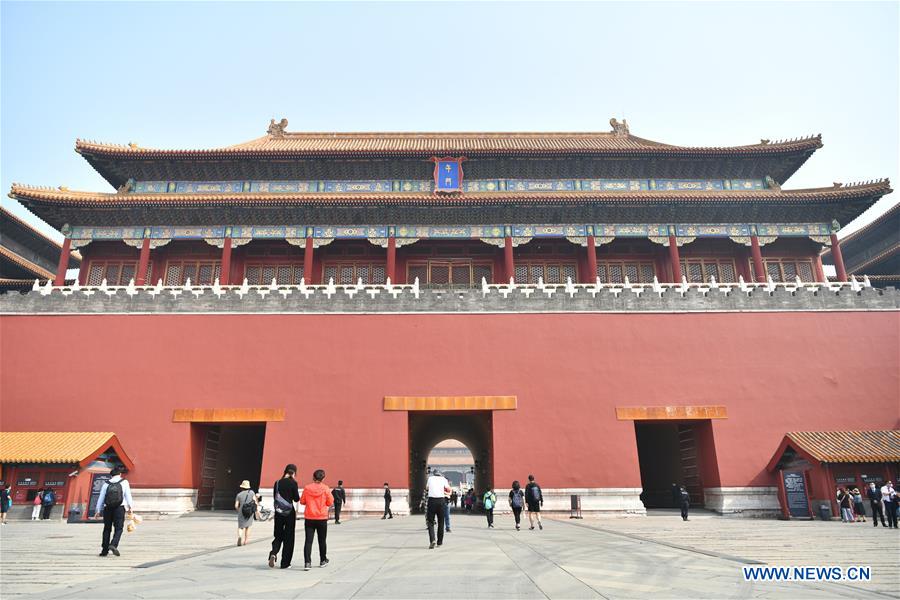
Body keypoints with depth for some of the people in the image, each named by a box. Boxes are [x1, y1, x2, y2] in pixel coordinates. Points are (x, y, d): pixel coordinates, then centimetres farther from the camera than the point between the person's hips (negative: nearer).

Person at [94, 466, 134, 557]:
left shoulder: (106, 484, 6)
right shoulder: (124, 482, 2)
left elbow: (101, 498, 5)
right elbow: (128, 495, -1)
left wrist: (98, 511, 11)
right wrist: (130, 507, 5)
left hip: (108, 508, 3)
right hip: (119, 508, -2)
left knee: (107, 529, 11)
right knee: (119, 528, 2)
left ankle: (104, 550, 13)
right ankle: (113, 545, -19)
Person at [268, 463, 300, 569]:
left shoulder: (277, 483, 2)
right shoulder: (293, 483, -11)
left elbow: (275, 497, 9)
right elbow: (296, 499, -8)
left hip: (278, 513, 4)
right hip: (289, 513, -4)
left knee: (278, 536, 16)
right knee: (288, 538, 7)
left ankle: (273, 553, -11)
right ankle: (285, 563, 9)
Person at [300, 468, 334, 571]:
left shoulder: (307, 488, -6)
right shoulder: (325, 488, -9)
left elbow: (302, 501, 2)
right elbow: (330, 502, -4)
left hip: (309, 518, 0)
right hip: (322, 518, 0)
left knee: (308, 540, 1)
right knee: (322, 540, 15)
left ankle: (307, 562, -10)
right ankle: (323, 560, 28)